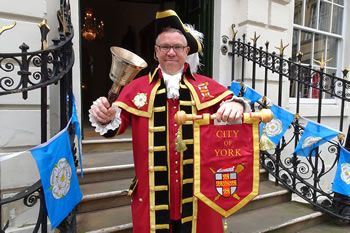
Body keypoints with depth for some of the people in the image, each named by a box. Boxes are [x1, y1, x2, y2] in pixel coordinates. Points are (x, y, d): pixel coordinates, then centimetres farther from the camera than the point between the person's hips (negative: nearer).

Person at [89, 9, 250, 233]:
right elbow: (115, 125, 0)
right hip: (152, 193, 0)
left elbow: (230, 102, -2)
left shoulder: (207, 86, 3)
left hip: (198, 189, 1)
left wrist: (236, 105, -26)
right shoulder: (137, 87, 3)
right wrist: (106, 117, -23)